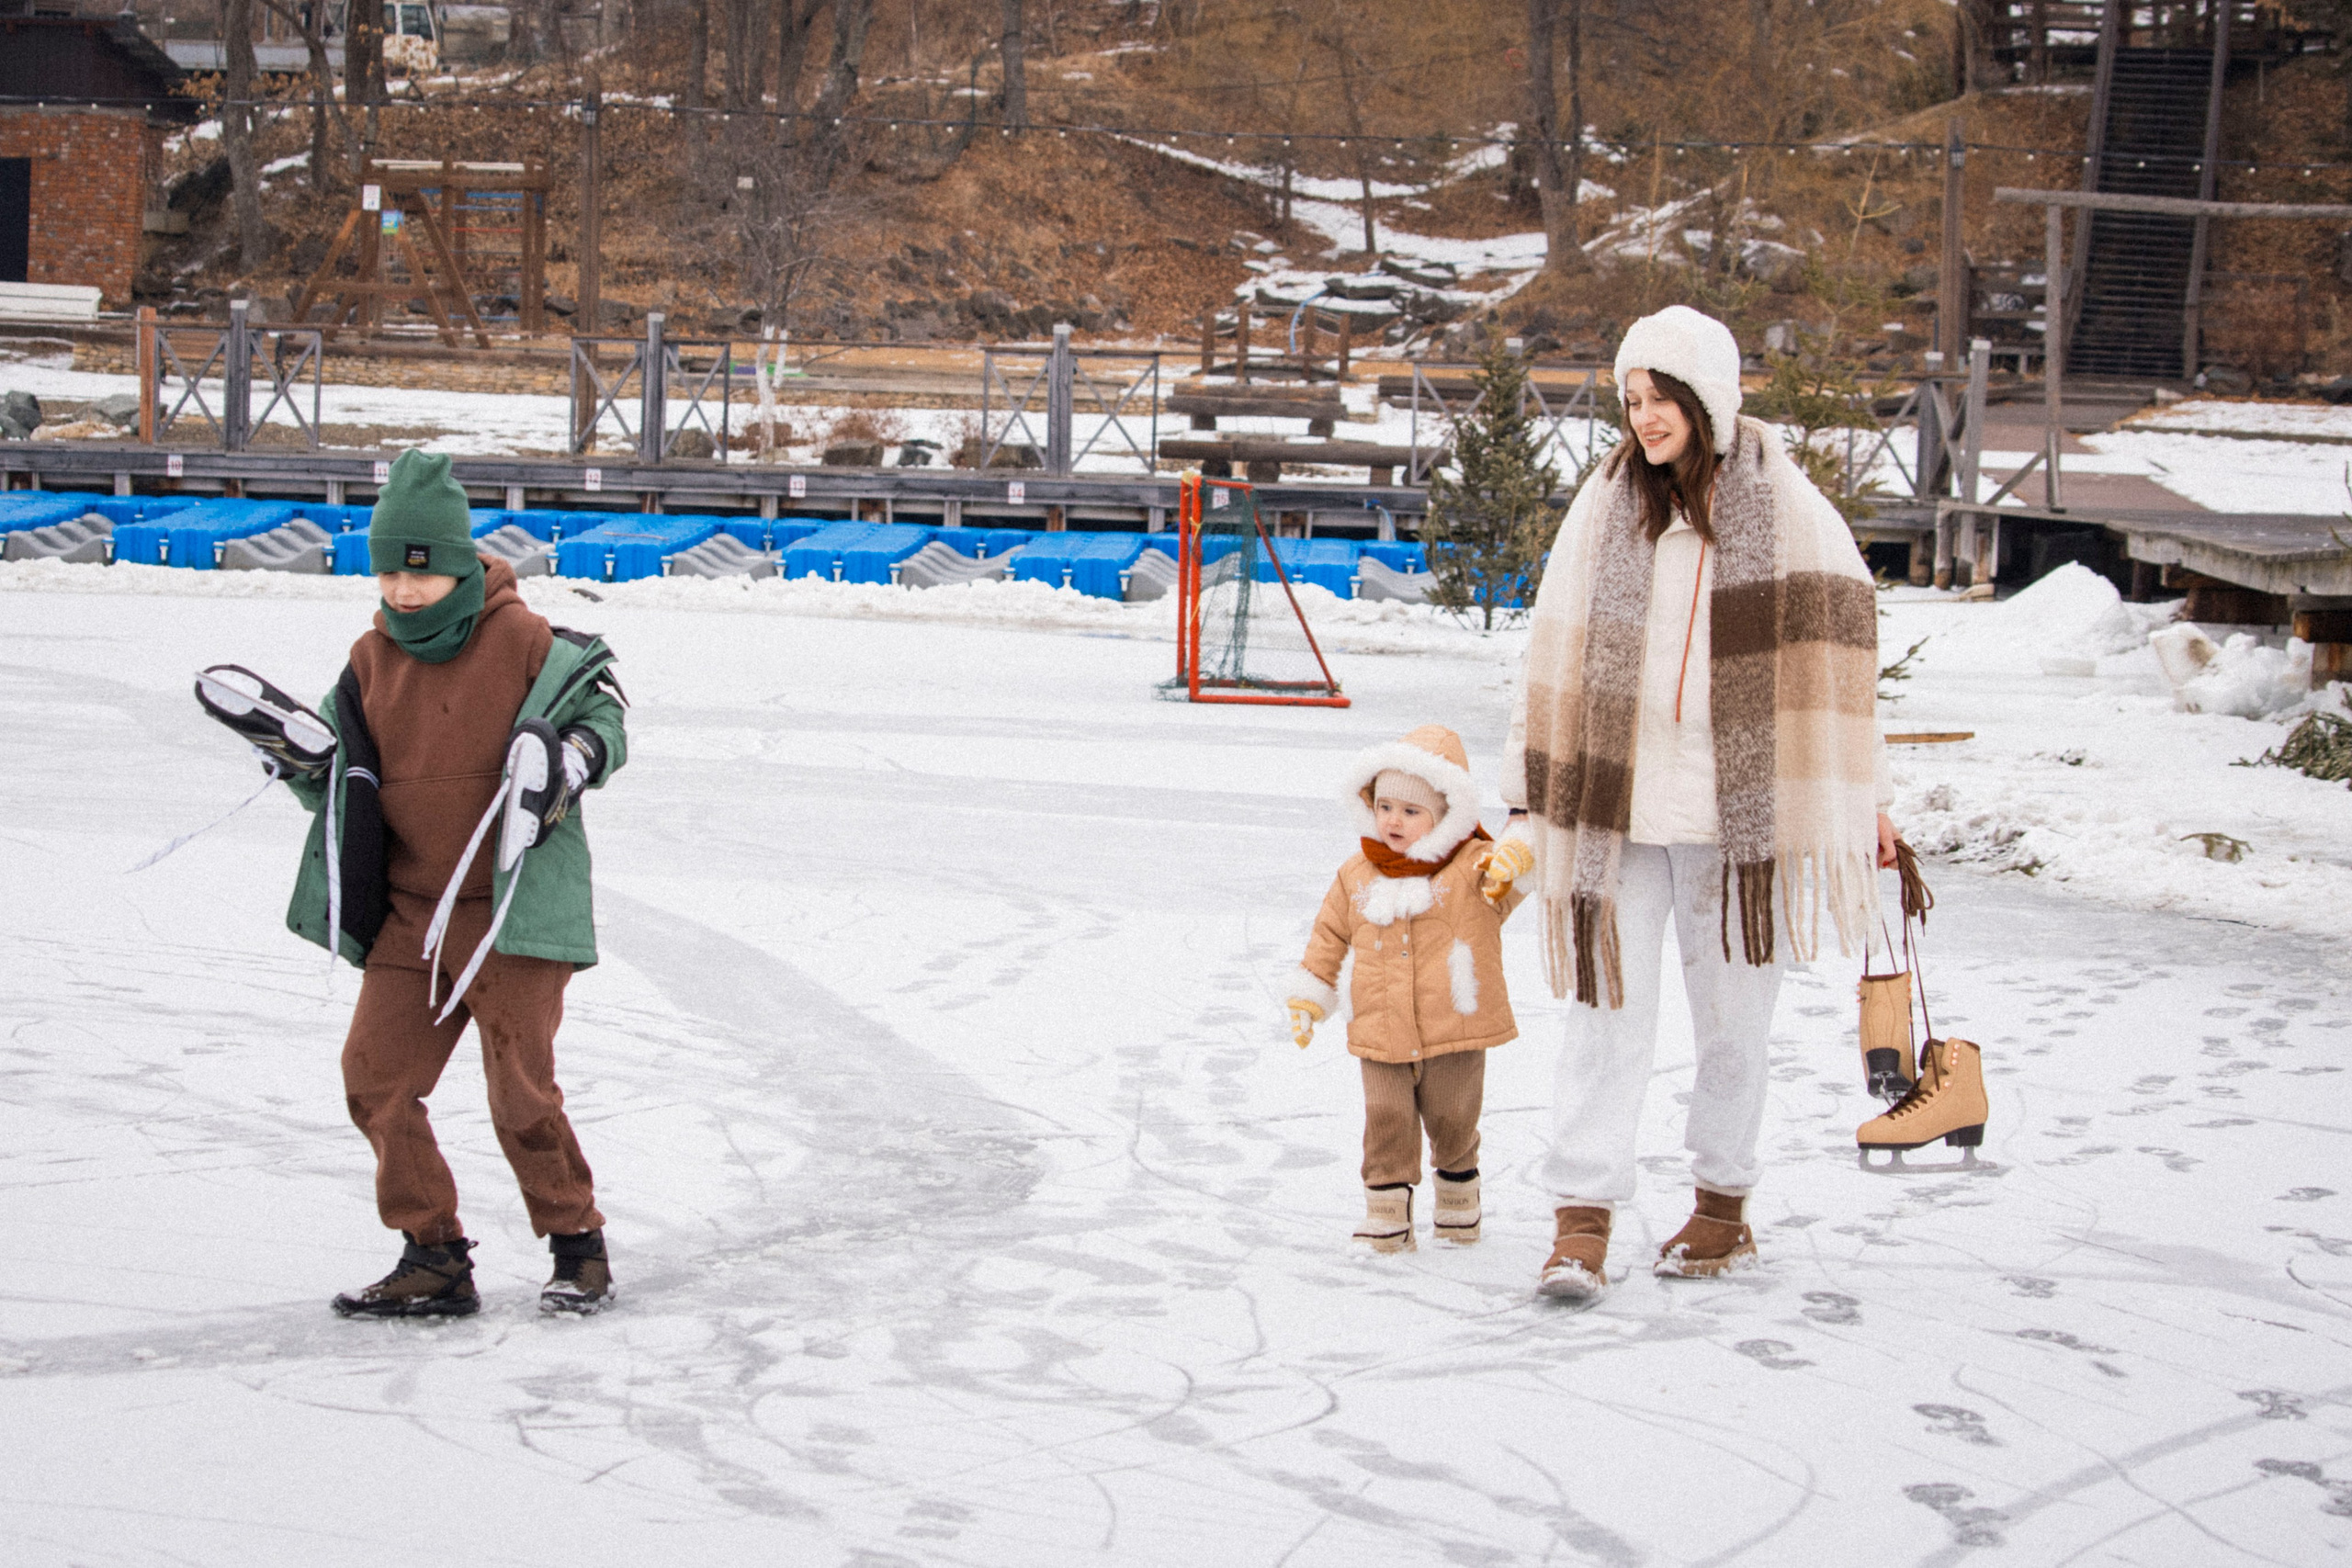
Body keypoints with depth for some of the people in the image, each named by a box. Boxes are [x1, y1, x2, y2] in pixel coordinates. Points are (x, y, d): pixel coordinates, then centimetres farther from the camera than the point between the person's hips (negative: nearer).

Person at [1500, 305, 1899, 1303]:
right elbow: (1559, 654, 8)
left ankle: (1723, 1207, 22)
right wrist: (1531, 788, 7)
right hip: (1615, 803, 1)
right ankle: (1581, 1220, -3)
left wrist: (1863, 797, 1)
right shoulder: (1604, 508, 4)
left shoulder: (1785, 508, -1)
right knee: (1610, 1011, -3)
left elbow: (1835, 653, 1)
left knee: (1732, 1016, 8)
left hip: (1738, 808, -1)